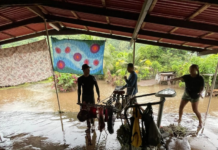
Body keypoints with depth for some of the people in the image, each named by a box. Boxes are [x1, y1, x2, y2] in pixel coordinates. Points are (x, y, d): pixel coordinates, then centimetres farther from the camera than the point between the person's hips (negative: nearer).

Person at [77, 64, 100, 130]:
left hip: (91, 96, -1)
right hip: (84, 97, 1)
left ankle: (92, 124, 19)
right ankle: (88, 124, 23)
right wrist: (79, 99, 1)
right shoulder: (80, 79, -4)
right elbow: (79, 90, 2)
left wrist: (98, 96, -13)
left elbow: (96, 87, -4)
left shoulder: (92, 78, -6)